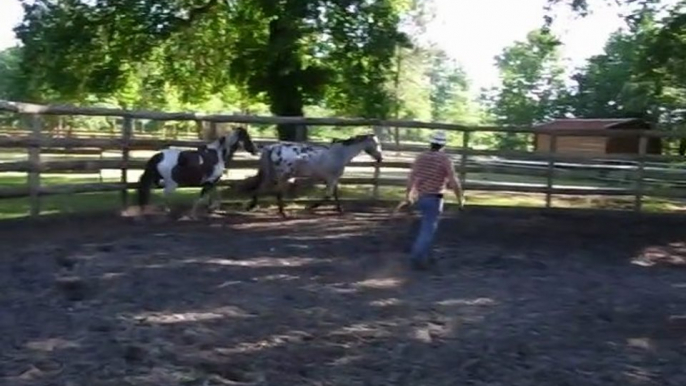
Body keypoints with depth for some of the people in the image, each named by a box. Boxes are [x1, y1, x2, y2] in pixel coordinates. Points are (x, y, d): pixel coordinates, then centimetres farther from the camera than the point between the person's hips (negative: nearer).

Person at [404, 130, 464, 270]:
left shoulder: (421, 157, 3)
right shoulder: (445, 159, -13)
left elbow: (412, 177, 9)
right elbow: (453, 181, -14)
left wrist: (408, 194, 23)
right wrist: (460, 198, -1)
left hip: (421, 197, 6)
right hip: (434, 199, -6)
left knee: (427, 226, 22)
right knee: (428, 229, -2)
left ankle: (425, 255, 27)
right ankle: (417, 258, -9)